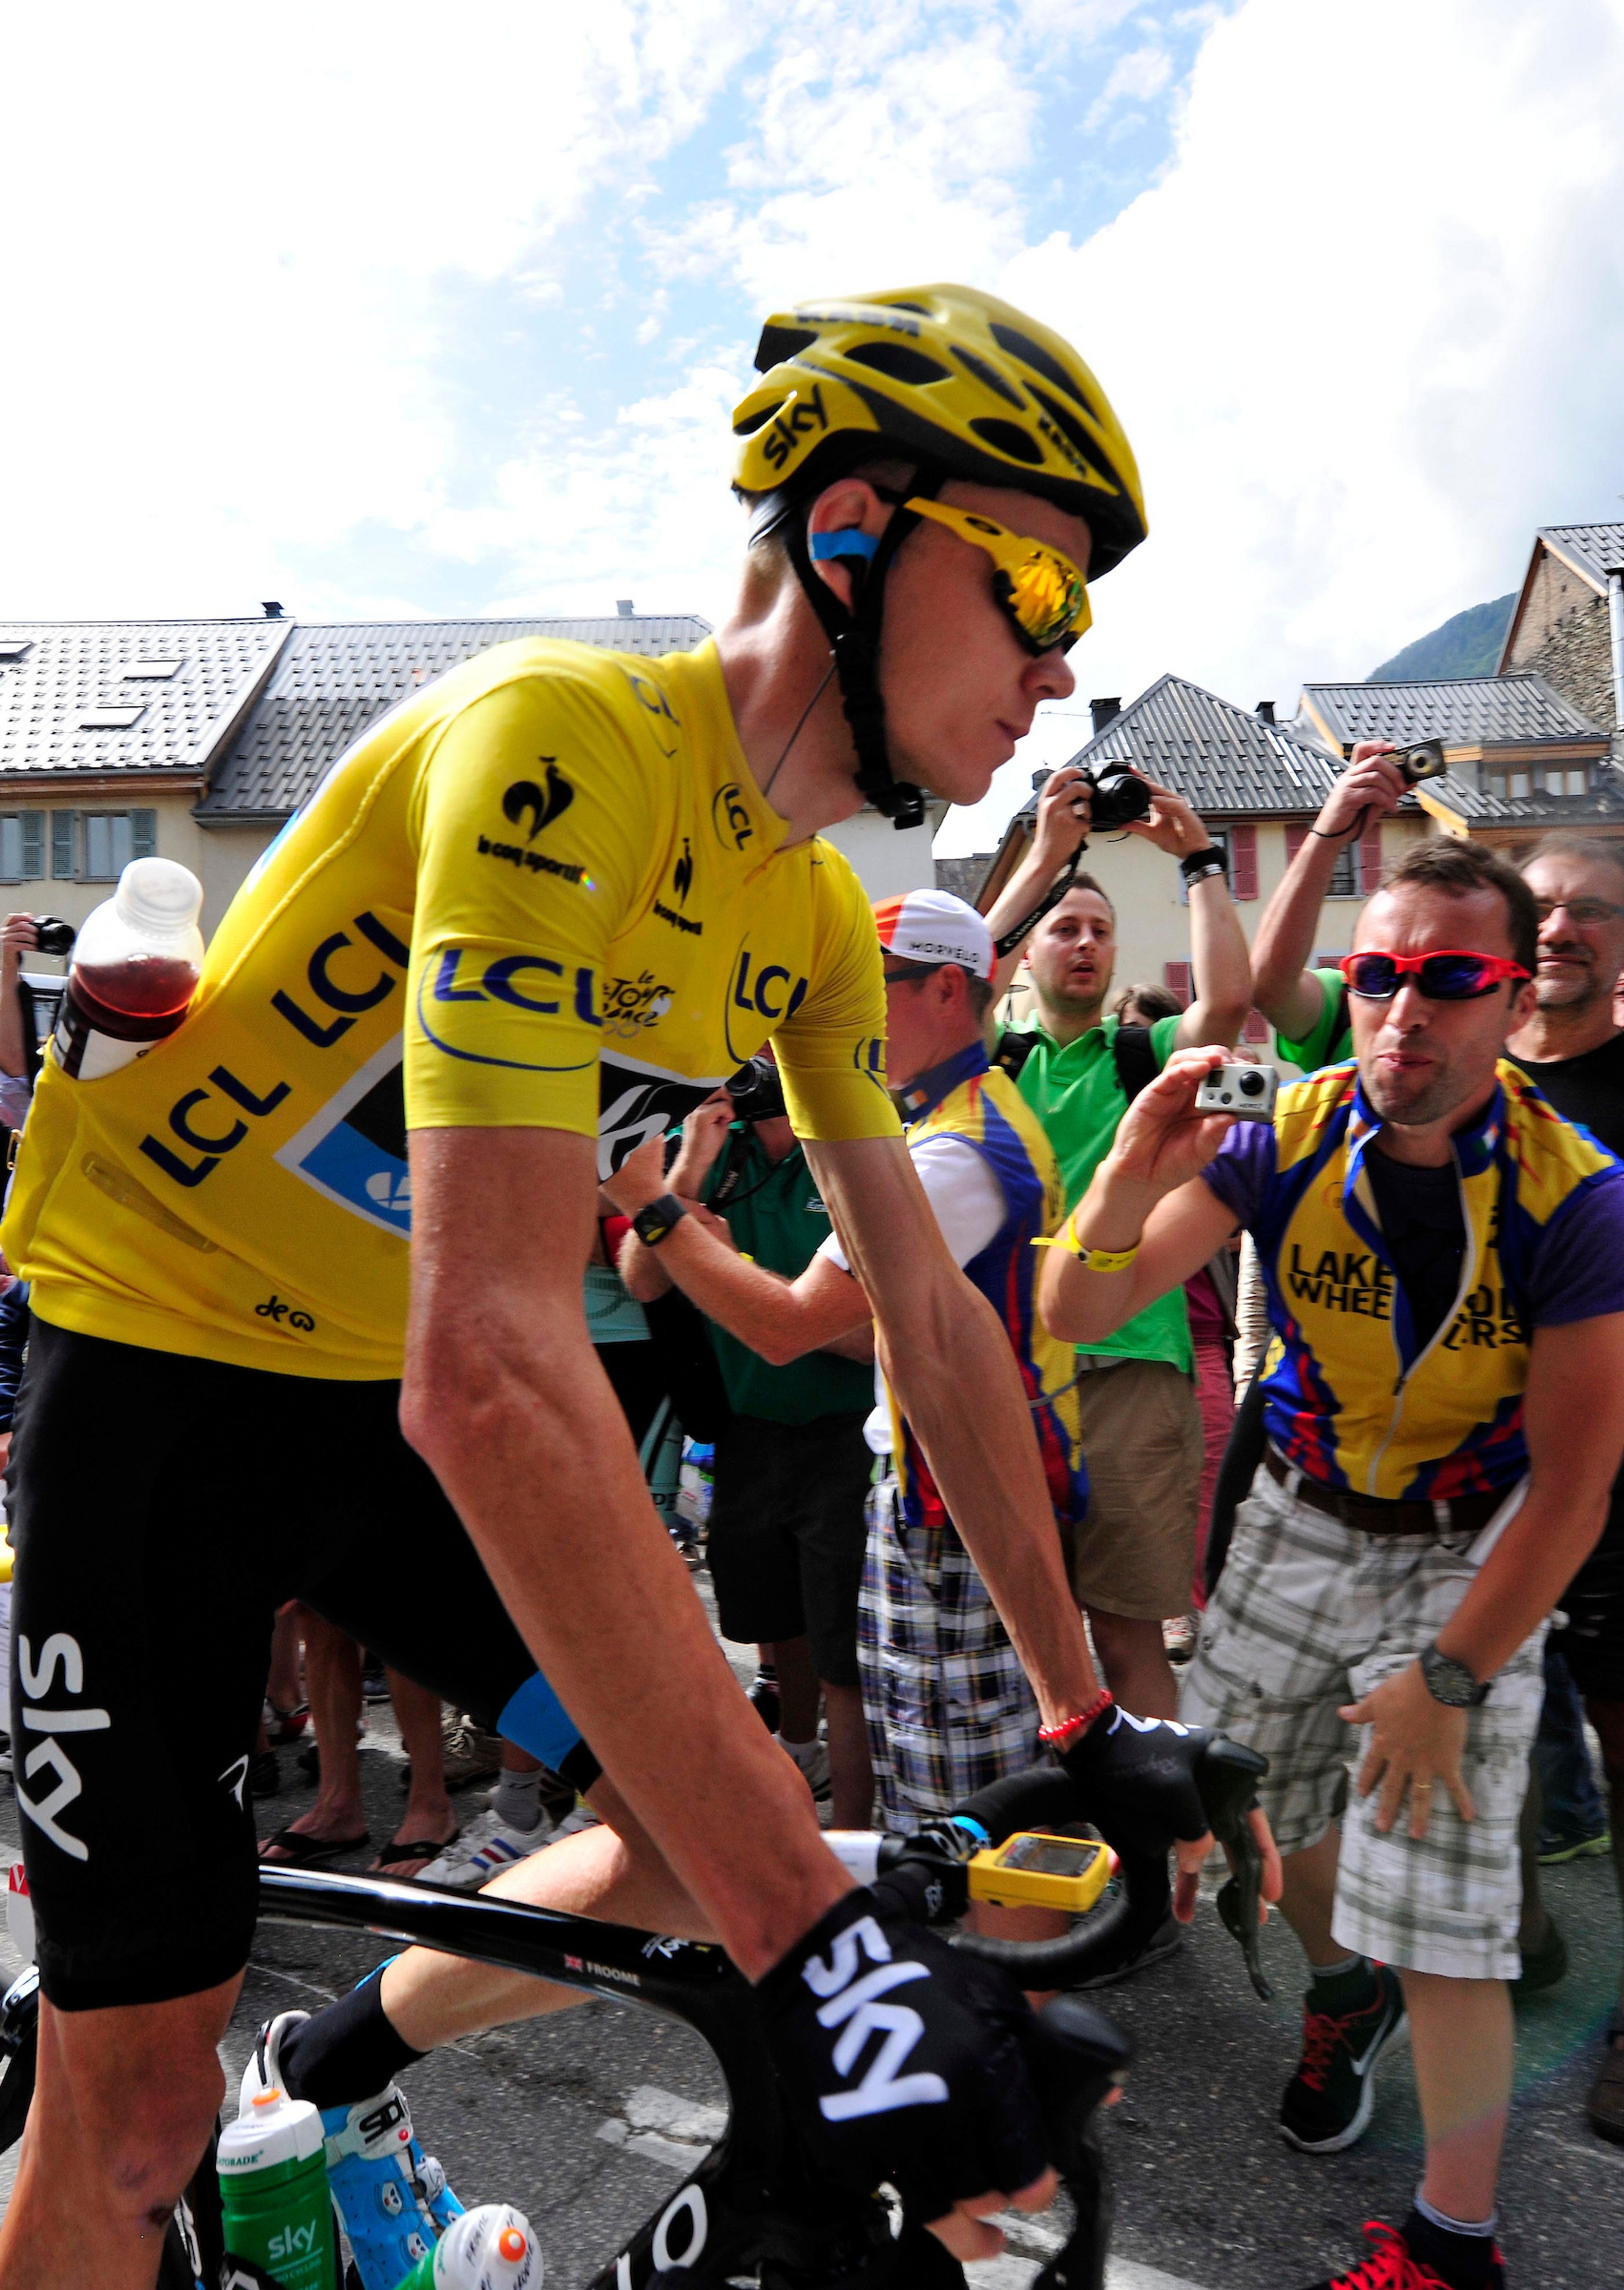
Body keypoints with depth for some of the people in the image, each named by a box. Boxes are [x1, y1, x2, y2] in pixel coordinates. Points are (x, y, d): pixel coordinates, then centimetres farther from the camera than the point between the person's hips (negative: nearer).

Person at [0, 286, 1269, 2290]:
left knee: (730, 1840, 1)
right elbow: (489, 1367, -39)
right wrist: (820, 1940, -38)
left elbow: (928, 1313, 4)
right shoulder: (567, 743, -28)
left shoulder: (816, 917, -2)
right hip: (168, 1377, -6)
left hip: (399, 1405, 7)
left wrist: (1084, 1709, 6)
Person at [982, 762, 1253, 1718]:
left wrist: (1200, 858, -4)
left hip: (1131, 1366, -1)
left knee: (1129, 1633, 0)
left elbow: (1231, 997, -9)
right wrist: (1045, 859, -11)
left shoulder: (1144, 1056, 10)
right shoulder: (995, 1059, 11)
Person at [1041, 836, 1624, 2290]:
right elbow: (1079, 1316, -19)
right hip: (1300, 1517, 4)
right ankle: (1343, 1987, 50)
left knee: (1442, 1922, -9)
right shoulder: (1288, 1140, -17)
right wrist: (1137, 1175, -38)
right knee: (1248, 1803, 17)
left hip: (1471, 1554, -3)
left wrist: (1451, 1675, -21)